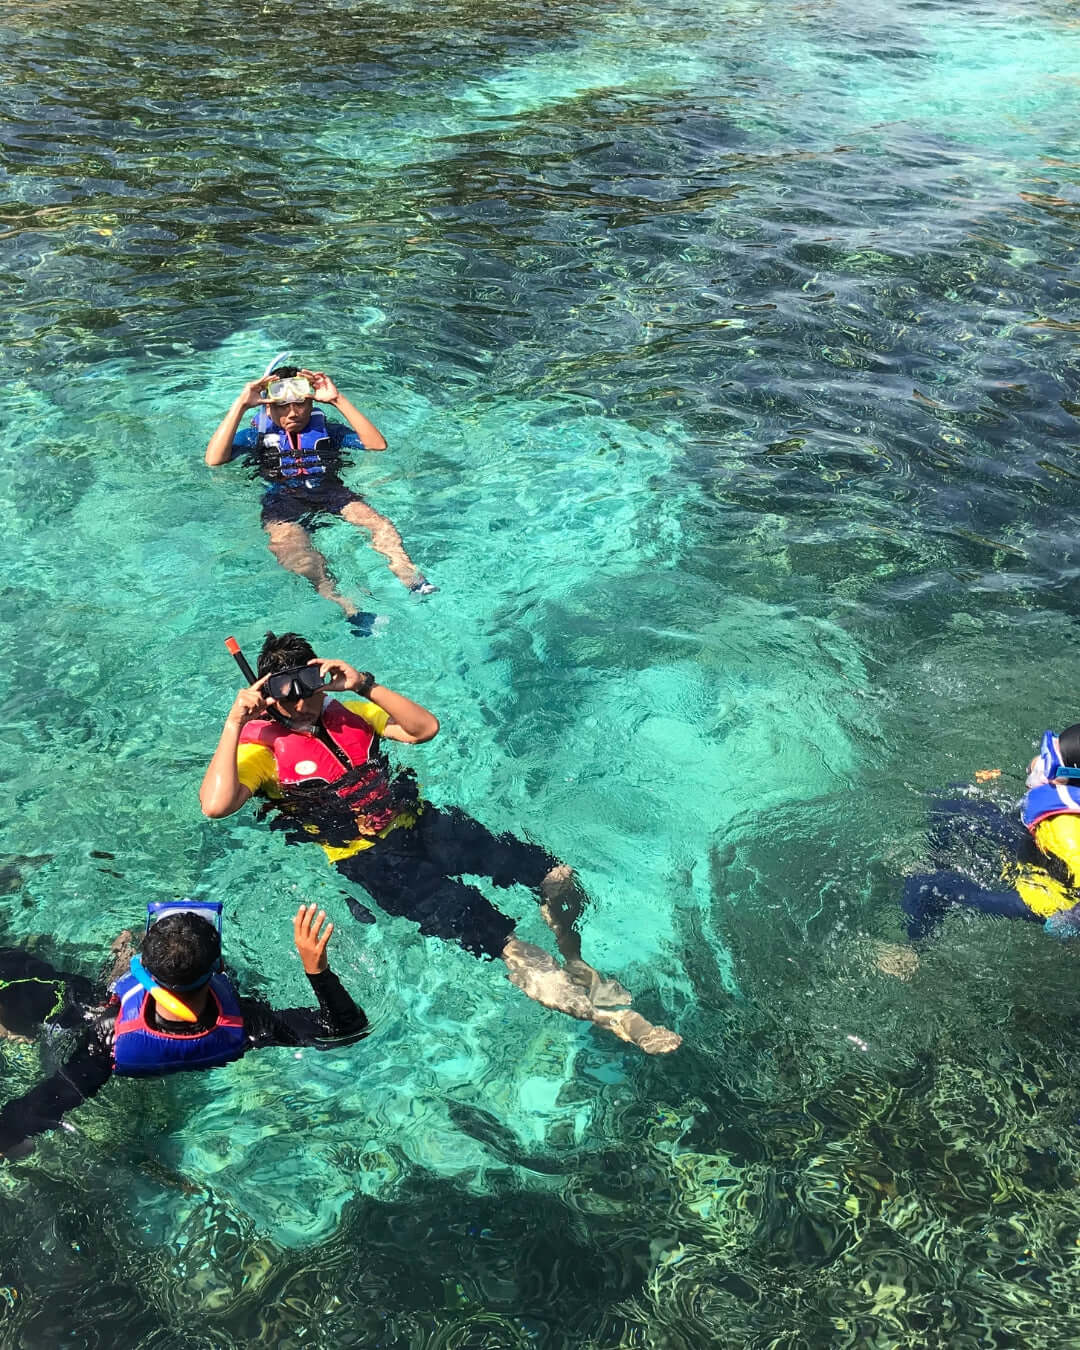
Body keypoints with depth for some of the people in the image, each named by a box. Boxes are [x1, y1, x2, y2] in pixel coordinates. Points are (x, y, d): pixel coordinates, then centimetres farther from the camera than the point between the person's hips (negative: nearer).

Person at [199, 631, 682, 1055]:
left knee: (555, 874, -9)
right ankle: (593, 1007, -16)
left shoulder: (347, 712, 15)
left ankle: (576, 966, 14)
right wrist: (234, 721, -17)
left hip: (418, 823, 6)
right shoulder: (262, 747, 0)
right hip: (367, 857, -5)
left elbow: (425, 727, 6)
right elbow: (215, 805, -19)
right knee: (477, 925, -25)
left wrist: (364, 684, -3)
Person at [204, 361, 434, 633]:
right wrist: (240, 405, 2)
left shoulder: (326, 430, 25)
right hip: (281, 500, -2)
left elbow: (378, 445, 10)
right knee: (287, 539, -38)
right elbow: (214, 459, 5)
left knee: (376, 521, -30)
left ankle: (410, 576, -51)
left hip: (330, 492, 2)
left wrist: (338, 400, 5)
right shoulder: (255, 435, 23)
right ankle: (338, 601, -60)